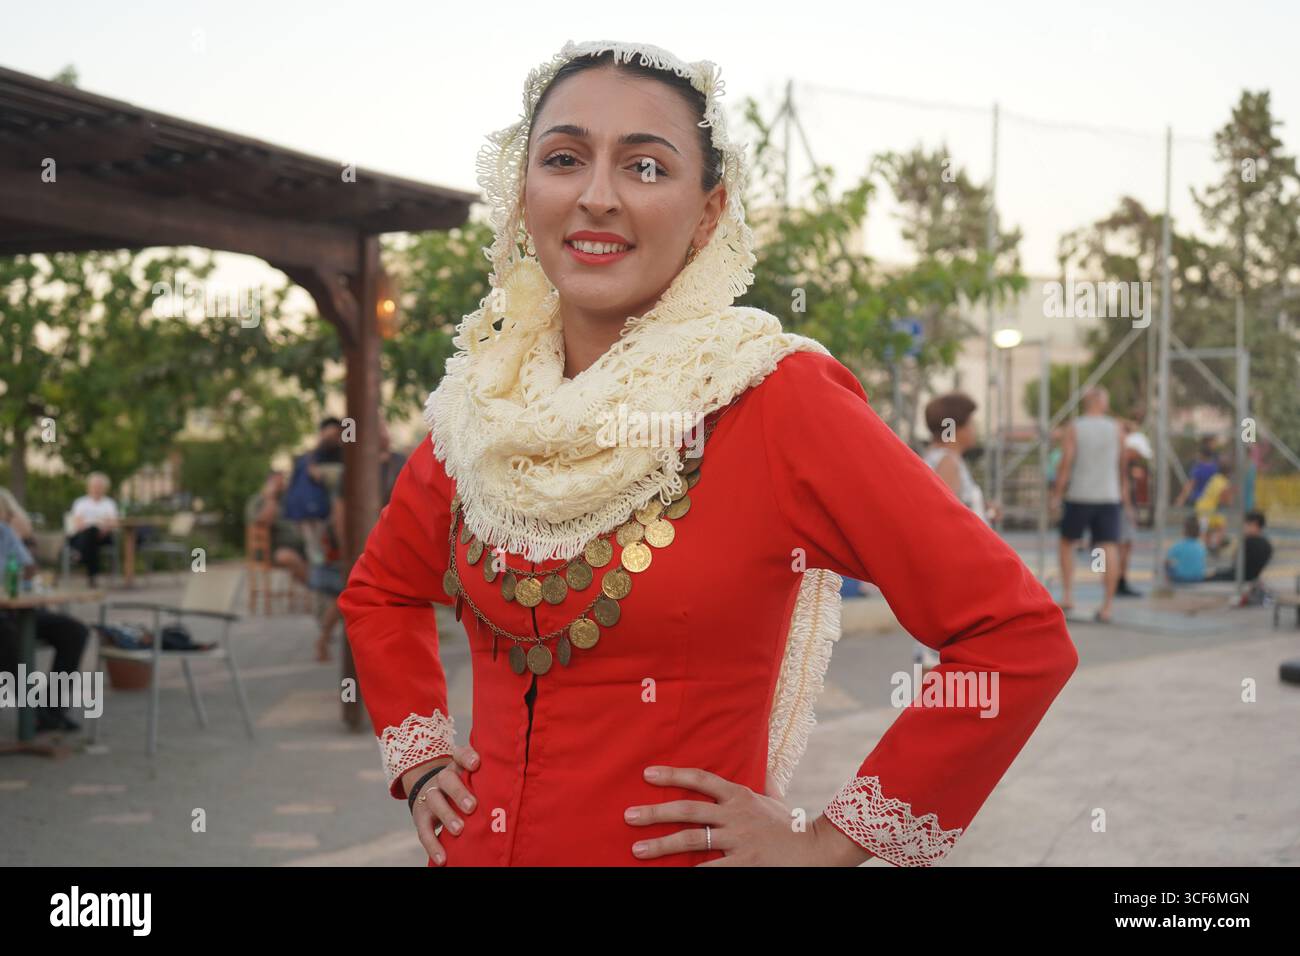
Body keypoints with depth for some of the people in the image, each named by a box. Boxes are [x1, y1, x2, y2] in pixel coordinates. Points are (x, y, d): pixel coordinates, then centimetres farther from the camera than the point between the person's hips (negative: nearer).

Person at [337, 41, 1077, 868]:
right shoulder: (480, 406, -1)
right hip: (478, 845, 5)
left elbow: (1021, 638, -18)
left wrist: (827, 845, -14)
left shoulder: (776, 398, -16)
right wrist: (421, 759, 6)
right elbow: (381, 591, 18)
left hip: (674, 849, -4)